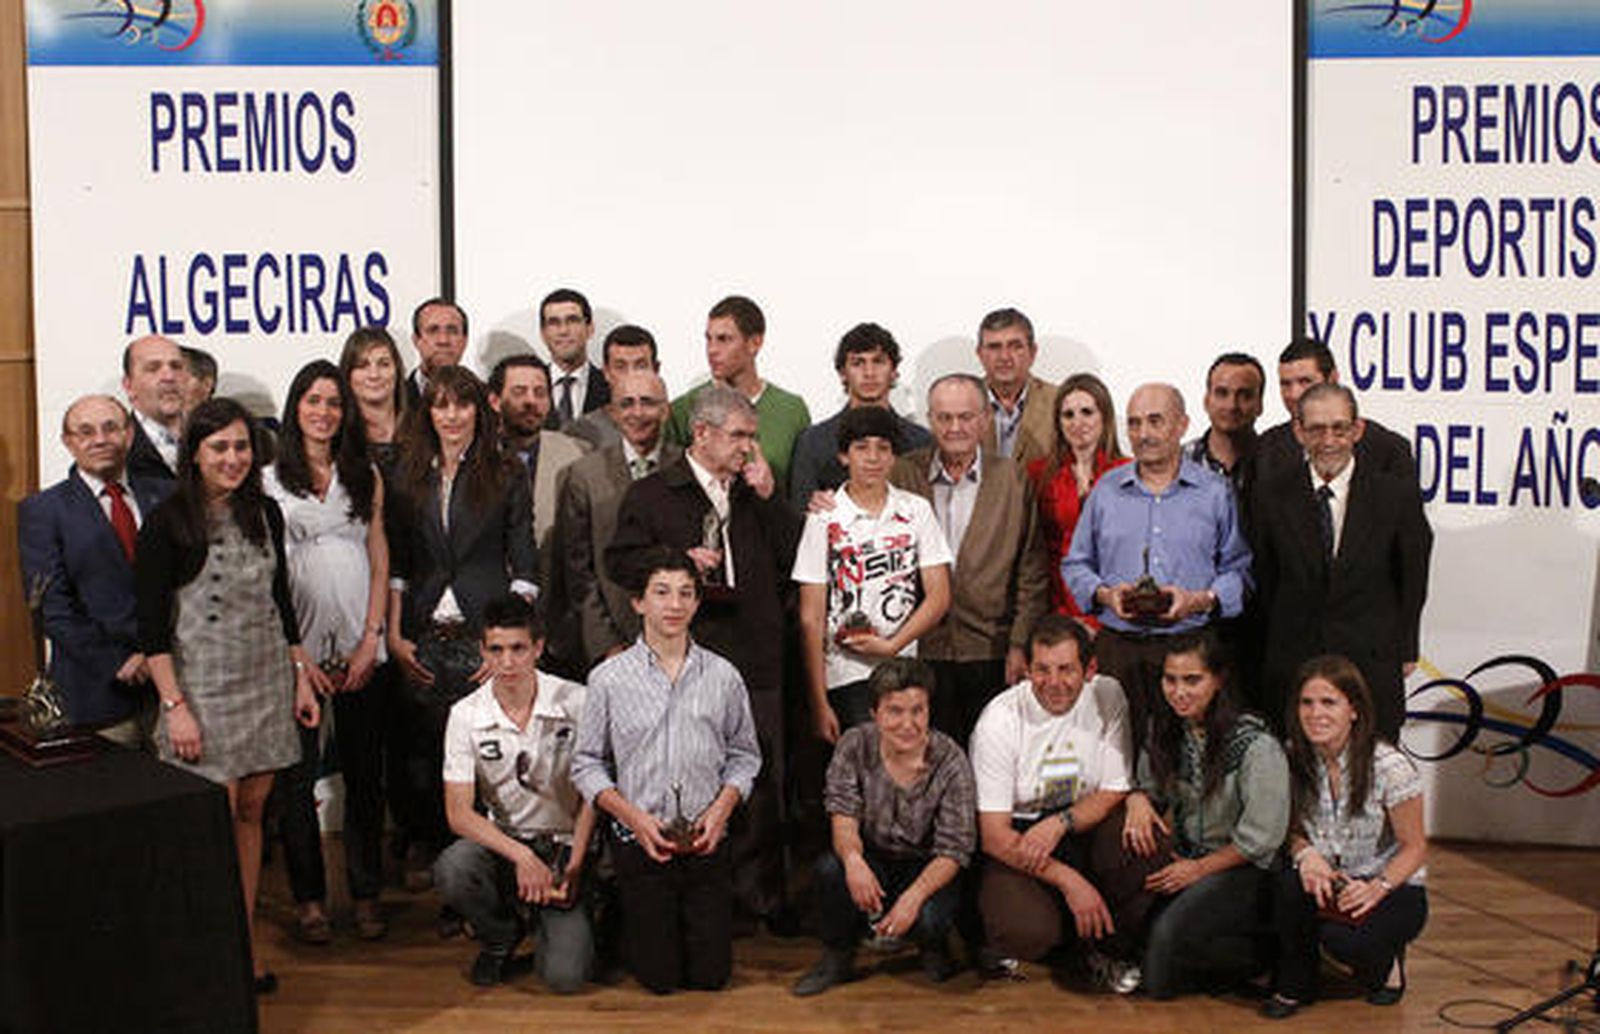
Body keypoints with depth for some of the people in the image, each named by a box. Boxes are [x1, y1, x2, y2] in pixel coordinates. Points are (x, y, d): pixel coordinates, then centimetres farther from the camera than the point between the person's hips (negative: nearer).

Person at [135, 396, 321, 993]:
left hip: (268, 680, 5)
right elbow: (151, 624, -9)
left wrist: (300, 676, 13)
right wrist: (175, 705, -14)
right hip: (204, 685, -5)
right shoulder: (169, 523, -8)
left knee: (252, 811, 8)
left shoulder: (264, 513, 8)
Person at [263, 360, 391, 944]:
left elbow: (380, 564, 10)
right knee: (297, 776, 2)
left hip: (358, 650, 2)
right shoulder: (268, 481, 2)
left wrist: (371, 641, -1)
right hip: (296, 648, -2)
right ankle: (308, 897, 14)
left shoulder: (366, 478, 11)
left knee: (364, 773, 5)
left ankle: (366, 893, 16)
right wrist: (295, 654, -8)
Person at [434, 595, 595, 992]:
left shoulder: (576, 703, -10)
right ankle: (501, 936, 1)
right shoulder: (466, 715, -6)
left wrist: (574, 867, -13)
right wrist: (521, 856, -23)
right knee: (450, 870, -33)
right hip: (501, 840, 2)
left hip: (564, 844, -2)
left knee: (564, 976, -19)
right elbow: (458, 812, -10)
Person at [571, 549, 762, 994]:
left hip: (706, 842, 2)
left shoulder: (723, 676, 2)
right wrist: (634, 816, -12)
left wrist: (721, 809, -8)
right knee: (660, 978, 4)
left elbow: (743, 755, 9)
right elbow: (587, 763, 1)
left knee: (711, 975, 5)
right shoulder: (609, 678, -3)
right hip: (640, 842, -1)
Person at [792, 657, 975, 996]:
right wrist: (852, 858, -38)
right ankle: (836, 957, -2)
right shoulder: (854, 746, -10)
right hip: (873, 859, 2)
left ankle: (933, 946, 8)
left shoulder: (951, 762, -17)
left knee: (926, 919, -33)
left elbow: (953, 851, -17)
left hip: (928, 869, -2)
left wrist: (914, 896, -34)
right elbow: (842, 813, -14)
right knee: (830, 867, -29)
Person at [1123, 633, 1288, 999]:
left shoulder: (1256, 745, -18)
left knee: (1169, 930, -29)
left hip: (1243, 869, -6)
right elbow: (1148, 785, 14)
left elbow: (1261, 838, -13)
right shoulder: (1165, 729, 2)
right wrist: (1138, 801, -10)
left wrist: (1200, 869, -11)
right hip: (1187, 856, 6)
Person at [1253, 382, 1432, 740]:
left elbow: (1413, 580, 6)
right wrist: (1266, 653, 4)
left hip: (1372, 664, 0)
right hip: (1291, 664, 1)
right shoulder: (1274, 494, 1)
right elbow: (1263, 582, 5)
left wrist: (1406, 651, 8)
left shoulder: (1397, 492, -2)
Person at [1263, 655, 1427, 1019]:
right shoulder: (1293, 757, -7)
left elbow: (1415, 848, -10)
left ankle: (1385, 962, 6)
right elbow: (1292, 829, 4)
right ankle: (1293, 984, -5)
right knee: (1291, 884, -31)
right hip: (1328, 881, 3)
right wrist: (1305, 853, -20)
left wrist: (1376, 889, -27)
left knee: (1343, 938, -33)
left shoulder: (1389, 766, -18)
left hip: (1393, 888, -3)